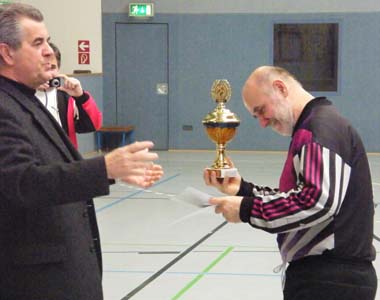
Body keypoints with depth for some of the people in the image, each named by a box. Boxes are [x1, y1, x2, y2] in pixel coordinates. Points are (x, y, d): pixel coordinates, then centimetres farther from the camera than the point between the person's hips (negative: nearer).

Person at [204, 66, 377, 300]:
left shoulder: (322, 125, -14)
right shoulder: (312, 126, 18)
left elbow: (318, 202, -25)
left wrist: (246, 209, -17)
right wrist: (242, 189, 8)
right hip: (323, 275, 10)